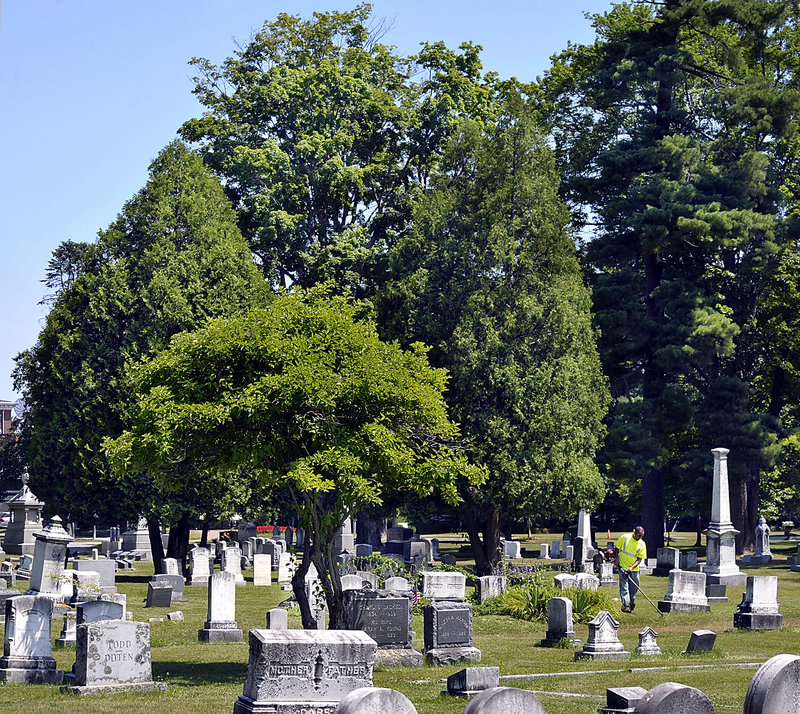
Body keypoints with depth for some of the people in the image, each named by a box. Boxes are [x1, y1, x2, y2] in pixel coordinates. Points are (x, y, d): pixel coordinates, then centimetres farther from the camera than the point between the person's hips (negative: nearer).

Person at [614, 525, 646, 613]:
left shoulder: (642, 544, -1)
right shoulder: (624, 537, -5)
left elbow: (639, 559, -4)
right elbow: (617, 548, 6)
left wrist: (632, 567, -17)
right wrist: (616, 558, -7)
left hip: (634, 569, 3)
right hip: (623, 567, -3)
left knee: (634, 587, 8)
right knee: (624, 587, -10)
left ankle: (631, 602, 30)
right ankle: (625, 605, -13)